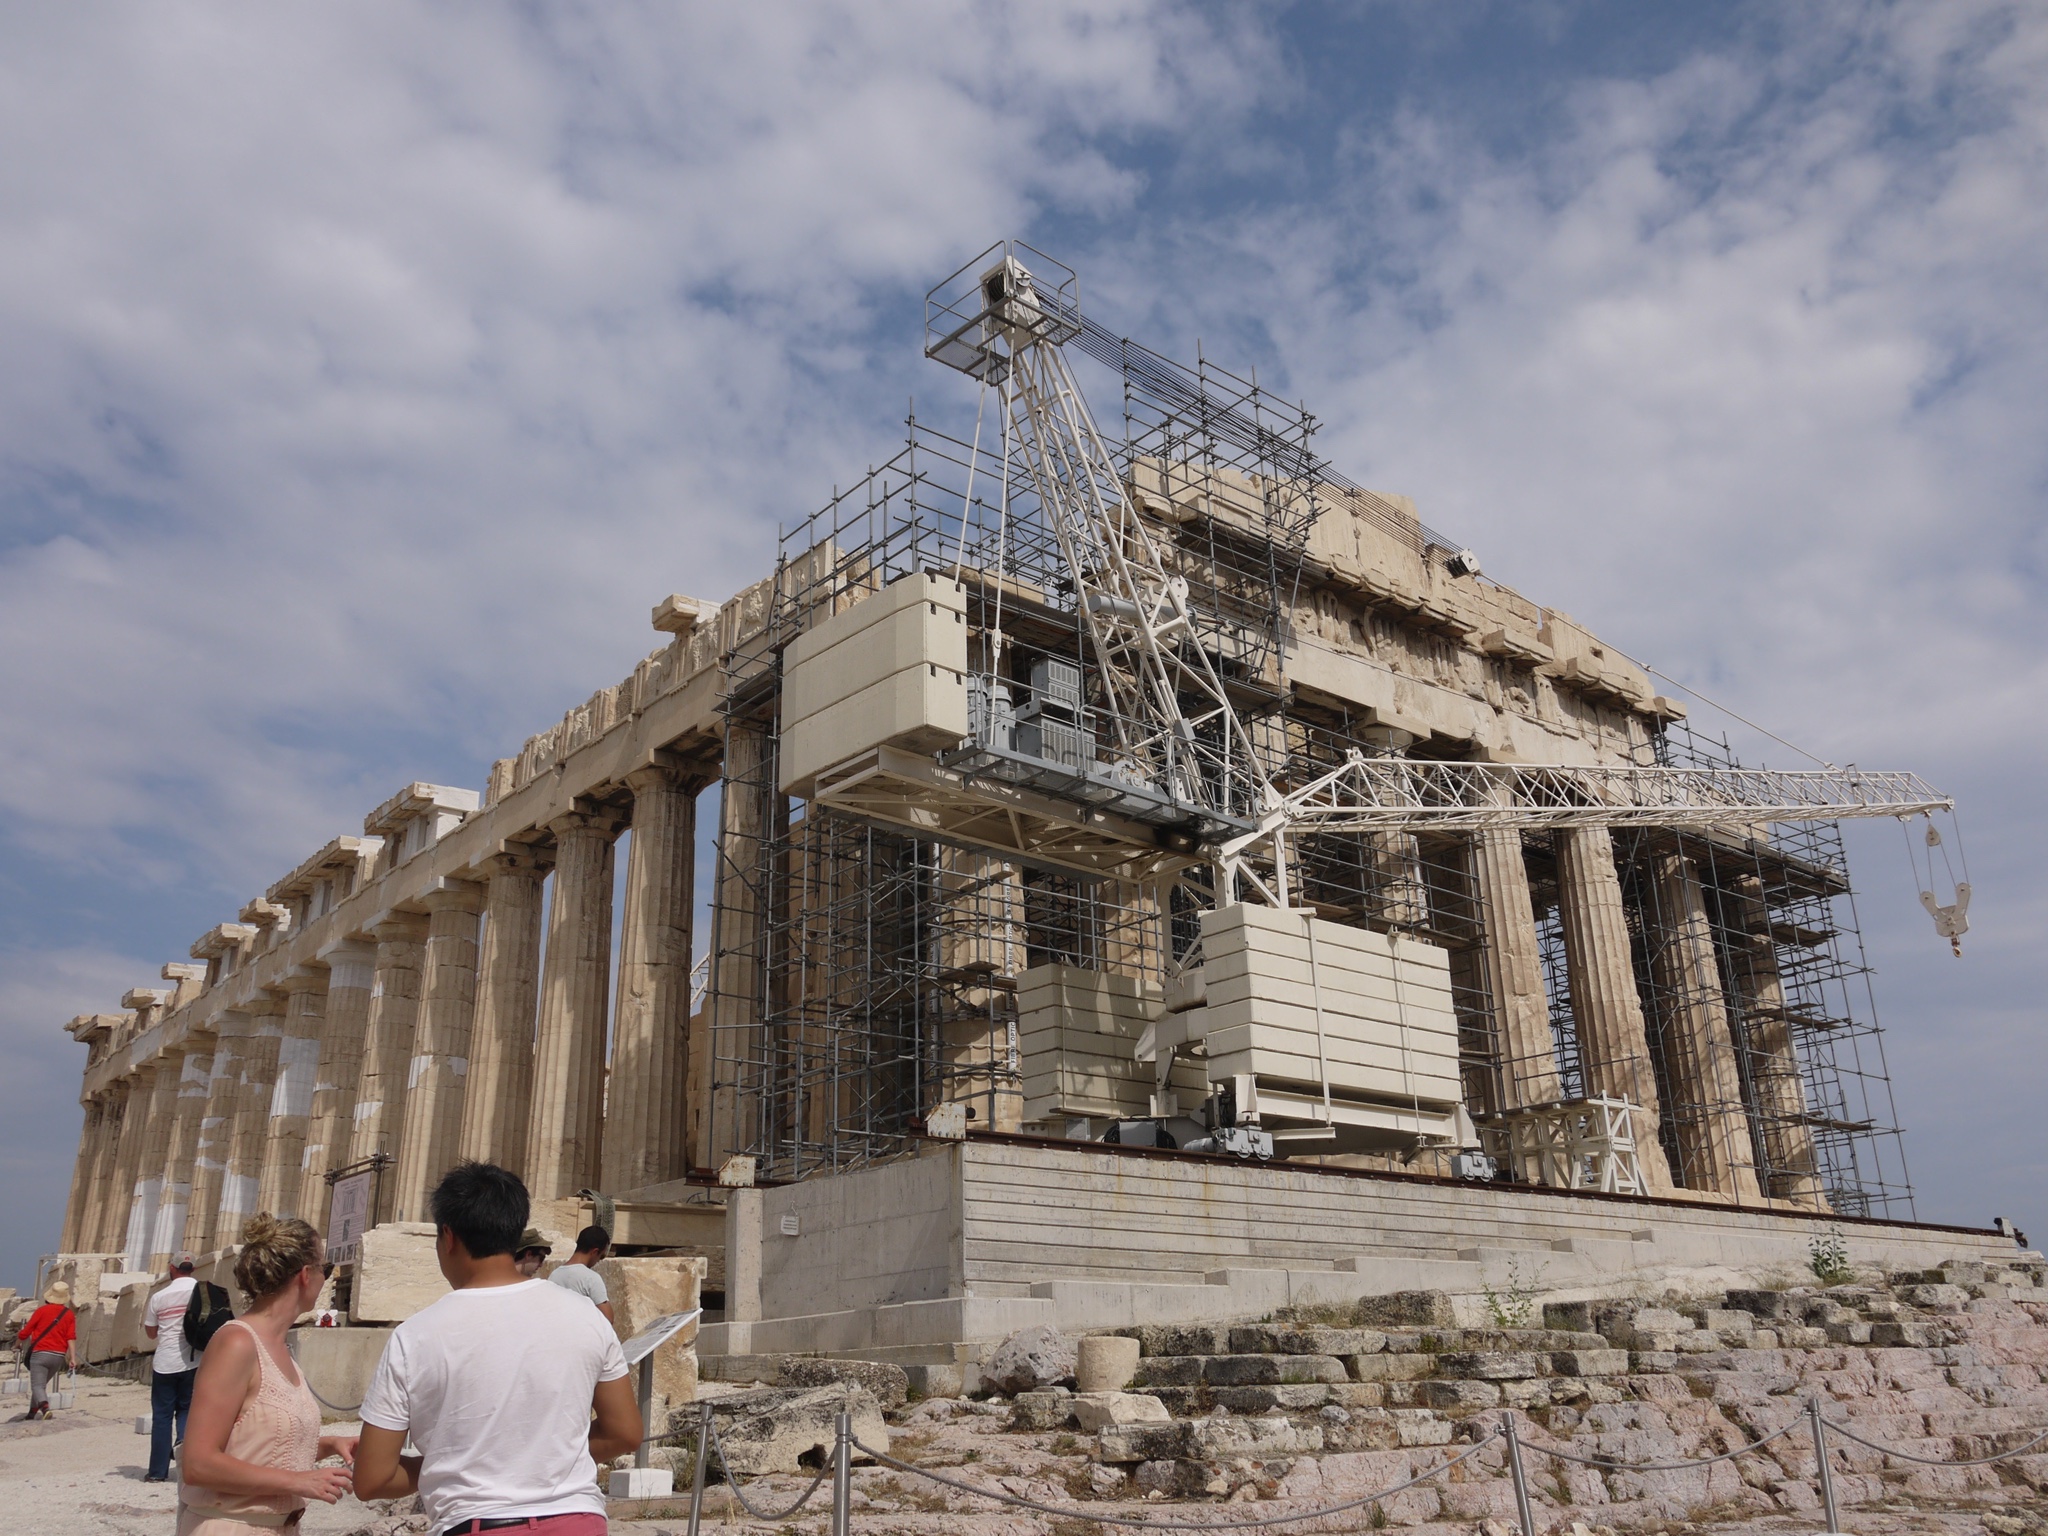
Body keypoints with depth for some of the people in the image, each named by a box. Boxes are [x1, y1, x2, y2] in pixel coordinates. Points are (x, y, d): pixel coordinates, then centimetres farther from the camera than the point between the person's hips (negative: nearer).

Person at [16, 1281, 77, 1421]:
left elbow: (26, 1331, 5)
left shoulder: (42, 1310, -1)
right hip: (59, 1356, 4)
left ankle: (45, 1407, -34)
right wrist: (73, 1358, -5)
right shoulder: (69, 1315, 6)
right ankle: (33, 1412, 24)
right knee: (42, 1384, 24)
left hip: (40, 1353, -4)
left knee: (37, 1386, -10)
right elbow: (71, 1337, -2)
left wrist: (17, 1342, 26)